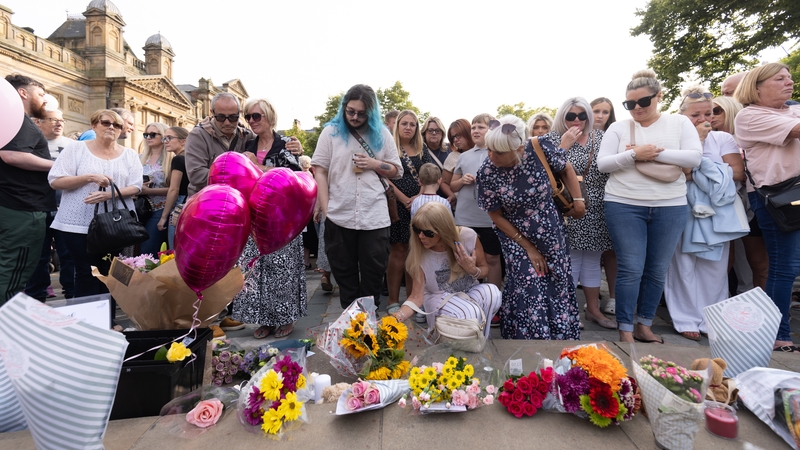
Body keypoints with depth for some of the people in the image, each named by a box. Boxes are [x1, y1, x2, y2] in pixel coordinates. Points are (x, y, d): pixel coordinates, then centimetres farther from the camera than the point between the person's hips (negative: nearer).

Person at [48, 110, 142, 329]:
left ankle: (109, 320, 19)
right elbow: (55, 181, -3)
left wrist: (109, 194, -17)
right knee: (85, 272, 3)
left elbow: (136, 187, -1)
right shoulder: (76, 148, 3)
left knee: (109, 272, 9)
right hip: (79, 223, -2)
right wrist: (89, 177, -17)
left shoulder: (129, 155, 7)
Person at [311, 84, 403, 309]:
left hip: (374, 216, 1)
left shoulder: (382, 134, 7)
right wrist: (325, 207, -8)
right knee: (344, 272, 12)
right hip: (339, 216, 0)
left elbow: (397, 171, 10)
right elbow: (320, 172, 0)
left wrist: (375, 164, -9)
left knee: (373, 272, 9)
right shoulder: (331, 131, 4)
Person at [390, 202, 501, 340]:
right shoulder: (420, 255, -18)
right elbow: (417, 297, -18)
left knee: (492, 292, -30)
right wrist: (397, 317, -36)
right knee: (468, 314, -33)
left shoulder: (468, 237, -19)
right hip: (439, 297, -2)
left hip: (470, 291, 2)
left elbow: (484, 268, -1)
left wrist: (473, 270, -25)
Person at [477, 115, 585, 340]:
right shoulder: (487, 173, -22)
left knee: (557, 287, 11)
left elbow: (566, 169, 0)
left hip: (550, 231, 2)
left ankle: (562, 337, 33)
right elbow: (495, 215, -12)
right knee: (529, 290, -9)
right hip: (516, 236, -2)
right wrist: (527, 247, -9)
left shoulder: (540, 148, -22)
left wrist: (578, 200, 0)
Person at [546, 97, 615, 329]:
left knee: (593, 259, 13)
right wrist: (564, 145, -18)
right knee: (570, 260, -1)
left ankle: (593, 308, 27)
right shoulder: (553, 139, -2)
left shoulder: (599, 136, 10)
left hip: (595, 210, 5)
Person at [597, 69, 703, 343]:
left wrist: (655, 153, -13)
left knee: (657, 271, 8)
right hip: (624, 206, -2)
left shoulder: (680, 122, 7)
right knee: (631, 269, -4)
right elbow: (602, 164, -3)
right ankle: (625, 330, 7)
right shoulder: (618, 128, 5)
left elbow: (694, 157, -5)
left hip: (670, 208, 2)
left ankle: (644, 326, 23)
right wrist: (634, 154, -17)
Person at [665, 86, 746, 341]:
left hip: (716, 213, 3)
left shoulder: (723, 139, 10)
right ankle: (686, 320, 9)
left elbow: (738, 172, -3)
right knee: (684, 267, 0)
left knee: (714, 268, 5)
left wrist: (699, 169, -11)